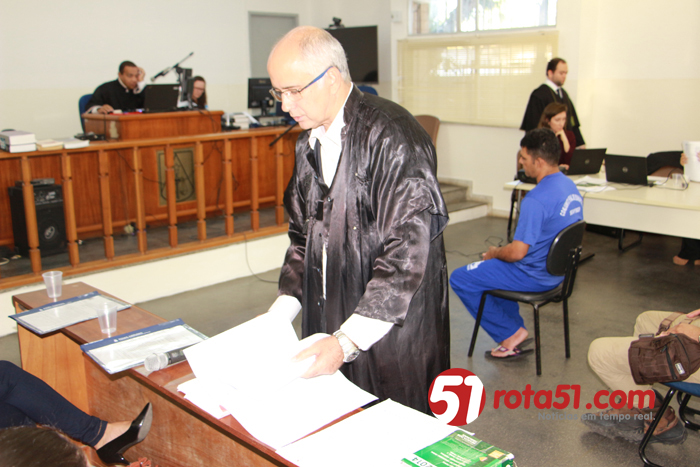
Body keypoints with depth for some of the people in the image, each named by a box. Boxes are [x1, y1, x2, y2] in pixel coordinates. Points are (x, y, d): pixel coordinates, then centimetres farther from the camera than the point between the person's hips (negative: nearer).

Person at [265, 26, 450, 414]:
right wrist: (281, 312, 4)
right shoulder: (309, 143, 10)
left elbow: (408, 250, -22)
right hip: (328, 324, 7)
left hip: (393, 329, -7)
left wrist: (348, 340, -24)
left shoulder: (392, 137, -18)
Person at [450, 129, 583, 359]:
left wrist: (494, 253, -6)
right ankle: (515, 329, 27)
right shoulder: (571, 187, 3)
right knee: (494, 266, 31)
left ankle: (510, 336, 7)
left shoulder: (537, 199, -28)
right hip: (559, 270, 10)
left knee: (460, 279, -1)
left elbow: (517, 252, -28)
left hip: (535, 277, -10)